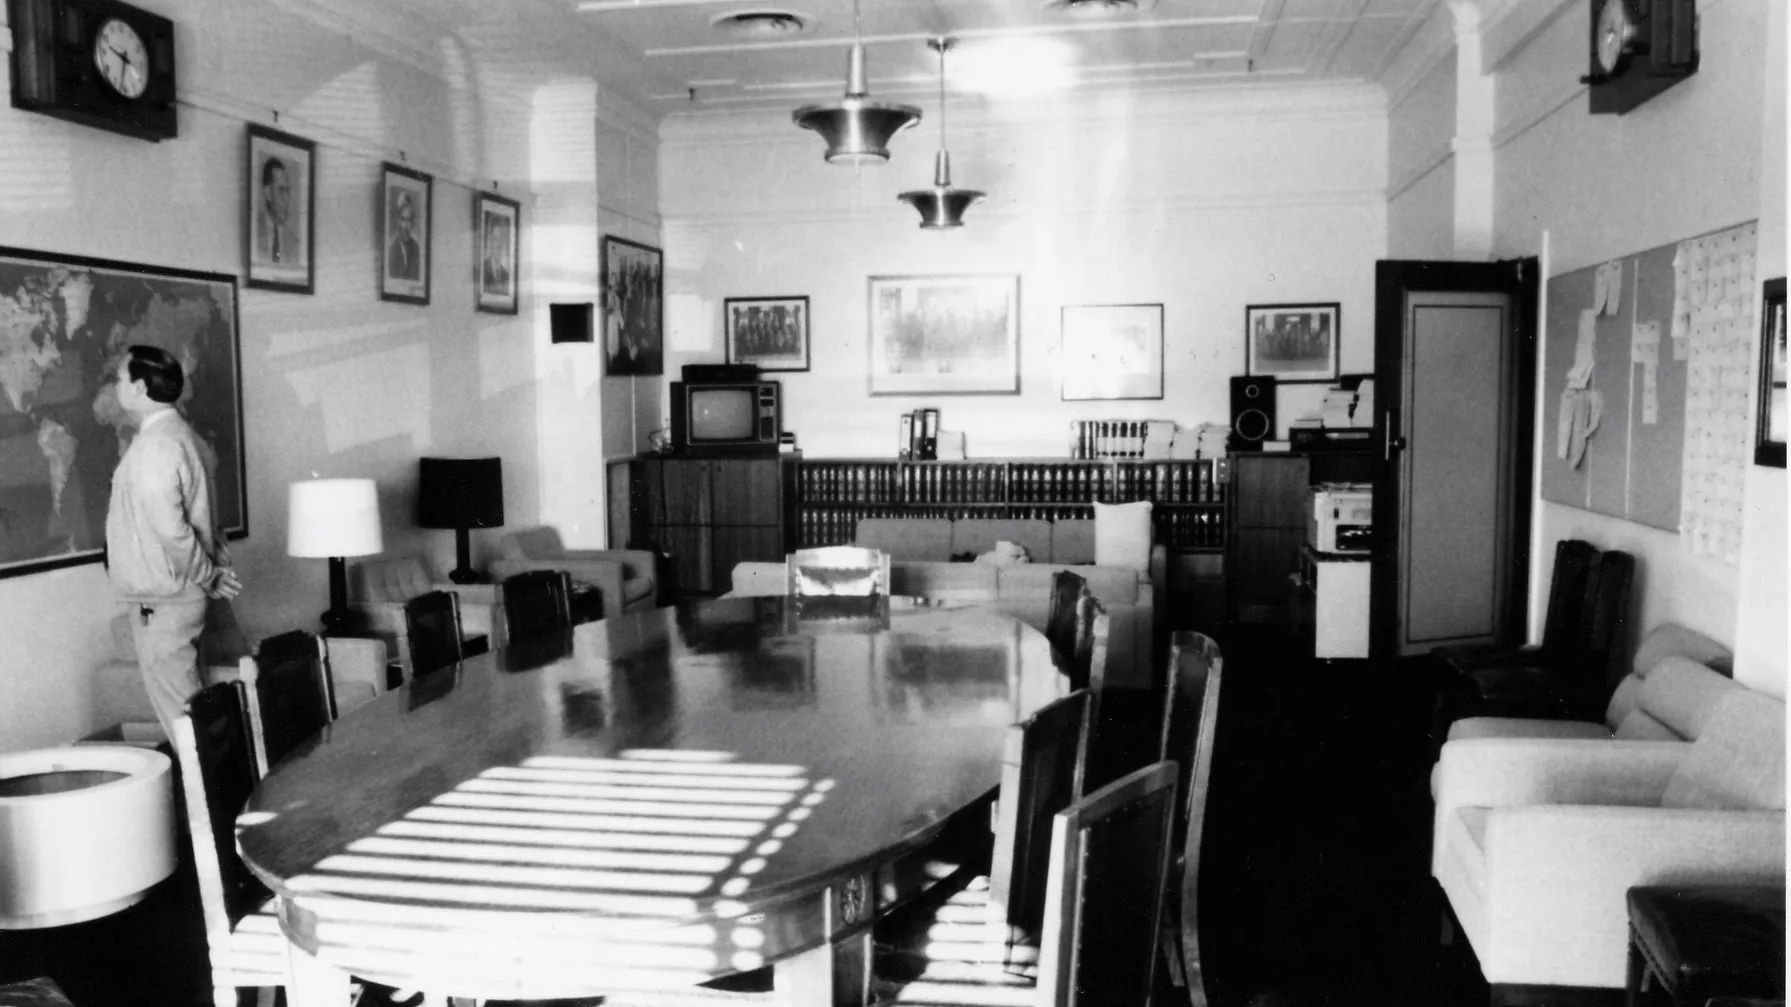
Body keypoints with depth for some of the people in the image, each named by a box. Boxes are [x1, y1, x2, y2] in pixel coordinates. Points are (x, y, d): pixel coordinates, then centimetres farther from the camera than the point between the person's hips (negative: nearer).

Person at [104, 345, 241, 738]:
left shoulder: (154, 447, -21)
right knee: (187, 698, 17)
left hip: (161, 599, -9)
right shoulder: (180, 433, 11)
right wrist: (218, 564, 9)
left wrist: (209, 575, -16)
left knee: (176, 704, -1)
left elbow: (170, 529, -26)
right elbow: (196, 515, 16)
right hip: (178, 592, 9)